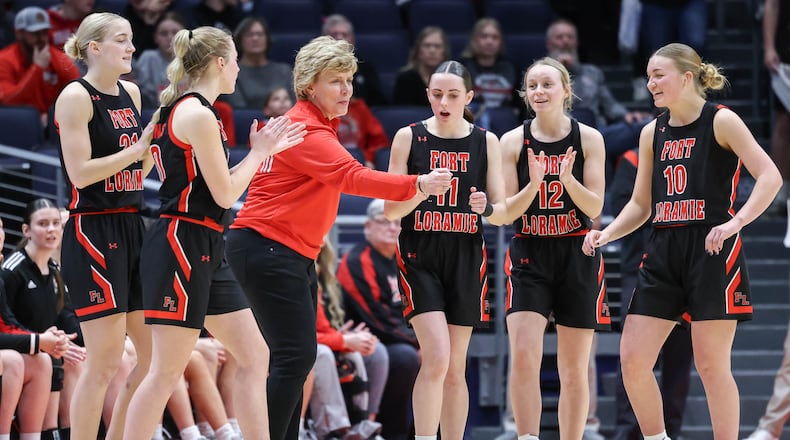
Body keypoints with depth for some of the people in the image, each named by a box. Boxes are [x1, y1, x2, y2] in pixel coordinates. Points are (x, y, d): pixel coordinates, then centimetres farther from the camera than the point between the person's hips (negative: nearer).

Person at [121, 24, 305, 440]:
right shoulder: (199, 114, -13)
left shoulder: (181, 110, 16)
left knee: (255, 356, 10)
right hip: (182, 244, -10)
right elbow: (225, 194, -13)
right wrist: (259, 151, 1)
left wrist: (265, 150, 17)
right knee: (167, 371, -8)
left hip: (204, 250, 10)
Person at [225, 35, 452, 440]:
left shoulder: (320, 127, 17)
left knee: (297, 358, 10)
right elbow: (352, 177, -31)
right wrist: (417, 185, -39)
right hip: (266, 249, -11)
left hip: (294, 253, 11)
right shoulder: (303, 130, -17)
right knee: (295, 356, -16)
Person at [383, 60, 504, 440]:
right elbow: (390, 210, -2)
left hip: (466, 259, 2)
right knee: (436, 356, -18)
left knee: (455, 368, 6)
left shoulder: (486, 142, 4)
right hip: (420, 257, -2)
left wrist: (488, 208, -19)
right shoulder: (409, 137, 0)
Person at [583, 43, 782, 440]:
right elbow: (641, 205, 19)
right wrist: (606, 234, 2)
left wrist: (736, 221, -25)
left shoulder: (721, 121, -4)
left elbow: (770, 177, -12)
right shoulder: (652, 133, 14)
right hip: (664, 253, 6)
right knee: (632, 360, -2)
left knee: (710, 364, -5)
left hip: (712, 251, -6)